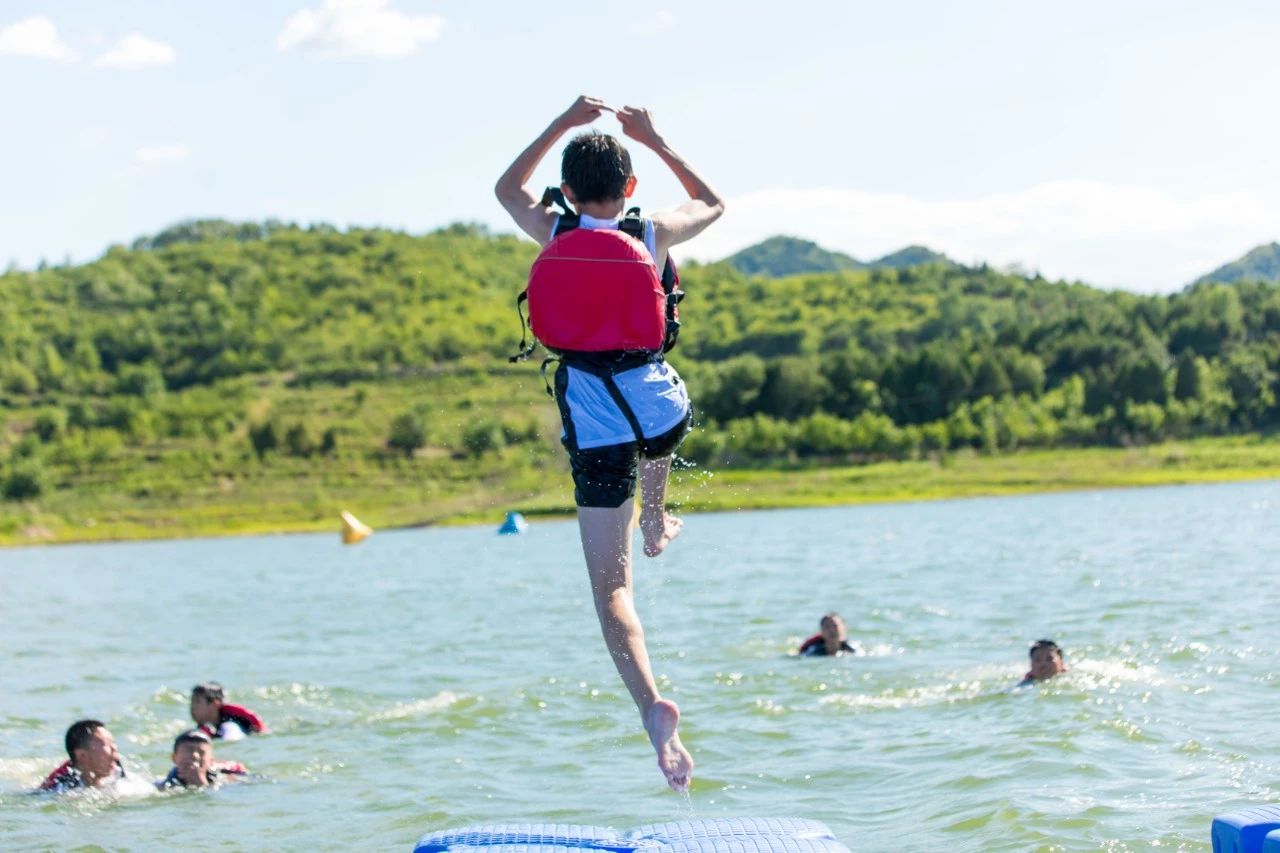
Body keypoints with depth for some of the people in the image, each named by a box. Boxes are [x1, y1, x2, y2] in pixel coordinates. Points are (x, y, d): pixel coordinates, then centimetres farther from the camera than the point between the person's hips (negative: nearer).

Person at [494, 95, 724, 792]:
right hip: (659, 408, 1)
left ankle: (652, 703, -24)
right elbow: (713, 203, 25)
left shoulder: (553, 235, 2)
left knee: (610, 585, -4)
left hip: (593, 420, -1)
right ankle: (657, 522, 62)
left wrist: (563, 123, 28)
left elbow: (507, 187, 27)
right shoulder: (651, 236, 1)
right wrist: (653, 140, 26)